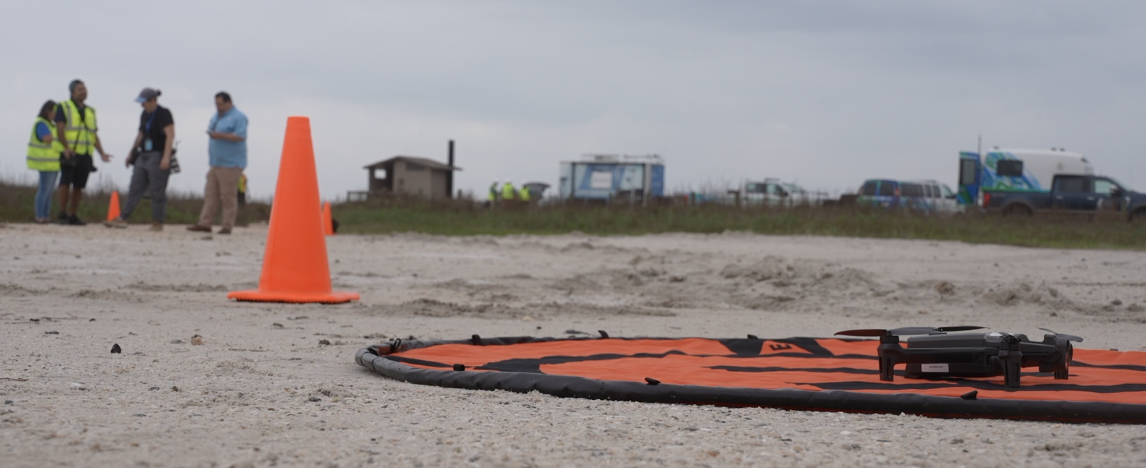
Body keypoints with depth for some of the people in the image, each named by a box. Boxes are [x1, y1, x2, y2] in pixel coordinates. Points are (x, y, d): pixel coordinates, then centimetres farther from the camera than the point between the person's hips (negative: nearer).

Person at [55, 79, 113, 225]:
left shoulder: (90, 111, 20)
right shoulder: (63, 107, 4)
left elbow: (94, 135, 20)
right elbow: (60, 128, -7)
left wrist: (101, 153, 9)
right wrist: (66, 147, -20)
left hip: (85, 154, 5)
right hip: (69, 153, -5)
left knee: (78, 186, 3)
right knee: (65, 183, -10)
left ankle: (72, 216, 8)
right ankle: (63, 214, -5)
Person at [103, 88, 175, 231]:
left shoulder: (164, 114, -10)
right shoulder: (144, 114, 14)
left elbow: (170, 135, -18)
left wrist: (166, 157, -26)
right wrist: (131, 154, 23)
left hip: (159, 157, -8)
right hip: (144, 156, 8)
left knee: (157, 191, -4)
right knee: (135, 189, 4)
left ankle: (157, 223, 4)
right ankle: (122, 219, 3)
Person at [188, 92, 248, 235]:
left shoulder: (238, 117, -9)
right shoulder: (216, 116, 19)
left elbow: (241, 136, -19)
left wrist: (220, 135, -22)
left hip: (230, 164, -8)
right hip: (216, 163, 8)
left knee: (228, 196, -7)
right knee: (210, 194, 4)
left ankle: (227, 226, -4)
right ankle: (204, 223, 4)